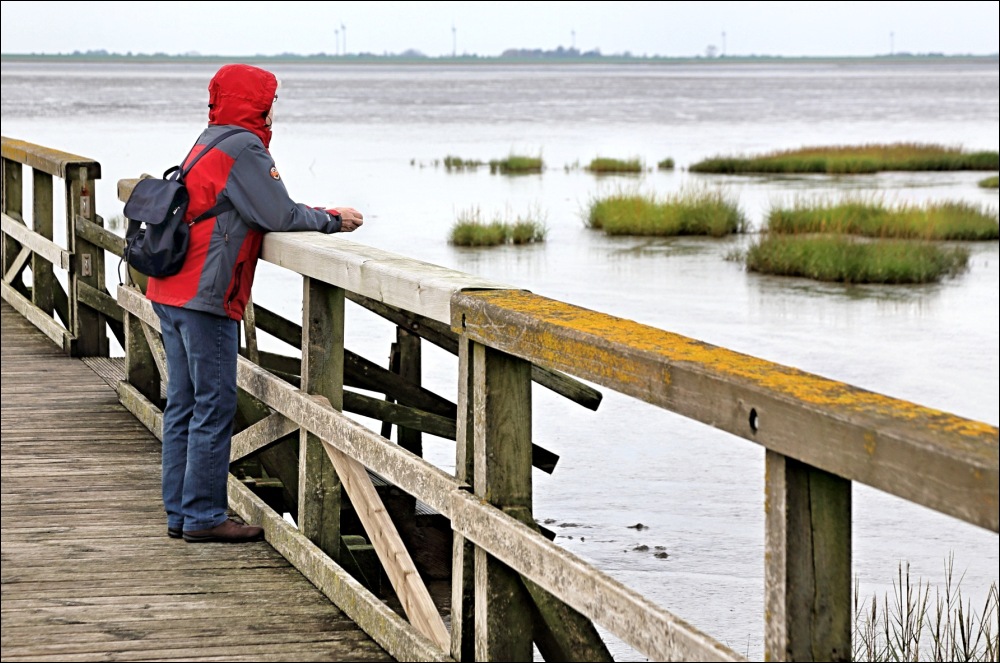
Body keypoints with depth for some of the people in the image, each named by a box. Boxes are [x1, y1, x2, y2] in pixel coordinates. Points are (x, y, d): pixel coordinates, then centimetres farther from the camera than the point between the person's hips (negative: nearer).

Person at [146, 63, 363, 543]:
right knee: (215, 405, -5)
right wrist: (333, 220, 1)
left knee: (183, 404, 11)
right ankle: (204, 517, -3)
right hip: (205, 296, -10)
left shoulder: (209, 141, 18)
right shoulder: (242, 146, -12)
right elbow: (278, 215, -14)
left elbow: (263, 211, 17)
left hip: (171, 292, 10)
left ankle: (180, 513, 15)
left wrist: (319, 215, 6)